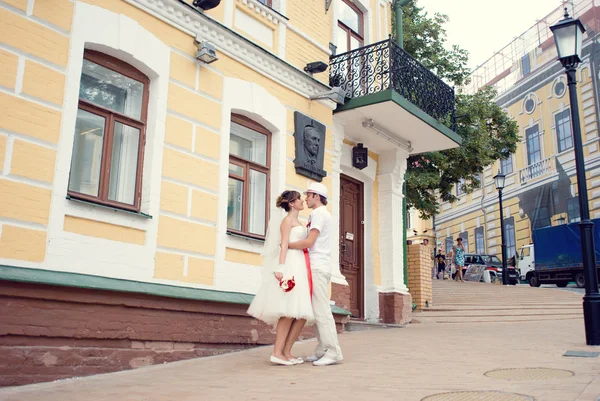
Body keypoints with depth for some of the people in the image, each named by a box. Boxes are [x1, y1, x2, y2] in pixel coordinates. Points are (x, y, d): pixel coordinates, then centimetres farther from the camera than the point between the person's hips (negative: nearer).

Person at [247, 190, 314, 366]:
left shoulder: (298, 223, 25)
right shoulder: (287, 220, -1)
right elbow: (284, 245, -12)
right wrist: (281, 268, -22)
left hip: (300, 268, 9)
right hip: (290, 266, -9)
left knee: (303, 313, 1)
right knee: (290, 311, -14)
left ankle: (286, 352, 3)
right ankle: (277, 353, -11)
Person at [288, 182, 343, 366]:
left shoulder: (319, 214, -8)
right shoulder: (320, 214, 22)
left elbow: (309, 242, -18)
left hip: (318, 267, -10)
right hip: (318, 266, 10)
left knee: (321, 310, -11)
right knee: (318, 311, 9)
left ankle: (333, 352, -10)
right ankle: (322, 351, 10)